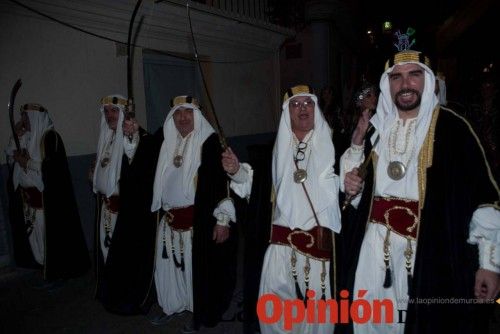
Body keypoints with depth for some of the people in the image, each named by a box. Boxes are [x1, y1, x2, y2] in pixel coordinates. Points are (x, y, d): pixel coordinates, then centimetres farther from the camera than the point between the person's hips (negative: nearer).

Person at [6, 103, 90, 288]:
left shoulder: (50, 136, -13)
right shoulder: (28, 137, 12)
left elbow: (50, 166, -21)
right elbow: (12, 158, 14)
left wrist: (26, 162, -13)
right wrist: (16, 137, 4)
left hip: (49, 198, -8)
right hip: (31, 196, 8)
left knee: (52, 233, 0)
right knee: (38, 235, 12)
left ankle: (57, 273, 12)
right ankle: (48, 272, 23)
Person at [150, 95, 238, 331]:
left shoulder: (209, 141, -11)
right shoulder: (168, 144, 11)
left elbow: (221, 180, -16)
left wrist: (223, 218, -20)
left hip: (197, 219, -6)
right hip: (170, 219, 7)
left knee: (197, 266, 4)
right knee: (169, 264, 17)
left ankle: (200, 314, 25)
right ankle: (173, 306, 39)